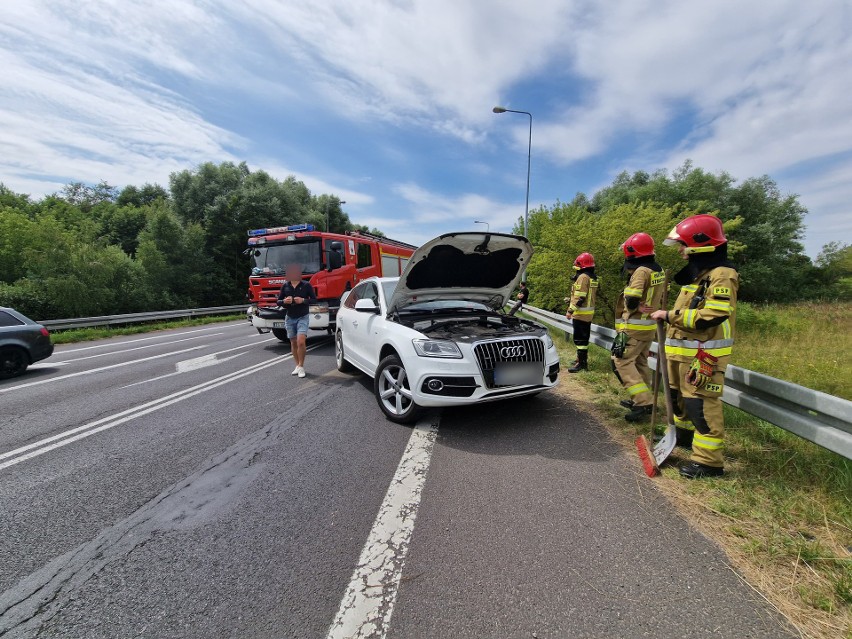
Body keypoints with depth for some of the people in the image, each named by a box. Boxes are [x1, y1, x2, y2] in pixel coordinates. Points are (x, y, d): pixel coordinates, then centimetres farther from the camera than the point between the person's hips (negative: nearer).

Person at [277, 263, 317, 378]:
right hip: (290, 318, 4)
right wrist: (284, 301, -13)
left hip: (303, 318, -4)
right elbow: (278, 301, 10)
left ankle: (301, 366, -2)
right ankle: (298, 365, 23)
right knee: (293, 343, 10)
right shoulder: (285, 286, 4)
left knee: (301, 342, -17)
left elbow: (314, 299, -2)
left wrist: (303, 300, -19)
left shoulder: (306, 285, -5)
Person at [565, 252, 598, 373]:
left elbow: (579, 297, -22)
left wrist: (570, 310, -19)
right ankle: (582, 358, 27)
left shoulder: (583, 277, -16)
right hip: (589, 312, 10)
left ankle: (582, 363, -6)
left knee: (580, 338, -8)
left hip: (581, 313, -10)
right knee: (584, 337, 17)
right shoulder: (593, 278, 15)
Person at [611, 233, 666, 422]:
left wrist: (633, 308, -6)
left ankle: (644, 402, -11)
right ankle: (642, 400, 26)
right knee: (640, 362, 18)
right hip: (650, 325, 9)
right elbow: (659, 298, 15)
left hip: (635, 327, -9)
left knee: (622, 362, -7)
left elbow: (631, 300, -26)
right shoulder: (659, 271, 9)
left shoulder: (641, 271, -19)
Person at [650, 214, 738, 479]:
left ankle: (709, 461, 3)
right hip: (683, 351, 10)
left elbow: (711, 317, -26)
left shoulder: (721, 276, -17)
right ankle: (685, 434, 44)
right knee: (680, 396, 23)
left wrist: (670, 316, -22)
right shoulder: (696, 274, 15)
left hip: (704, 354, -10)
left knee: (701, 404, -7)